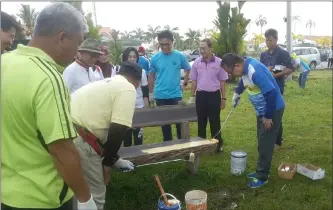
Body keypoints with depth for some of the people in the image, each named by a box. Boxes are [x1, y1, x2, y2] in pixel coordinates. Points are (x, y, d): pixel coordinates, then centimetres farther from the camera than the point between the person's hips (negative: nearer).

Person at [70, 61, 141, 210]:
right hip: (77, 138, -9)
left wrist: (113, 158, 38)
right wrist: (108, 162, 4)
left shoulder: (106, 83, 27)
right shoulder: (128, 88, 0)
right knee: (94, 196, 6)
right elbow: (118, 129, -9)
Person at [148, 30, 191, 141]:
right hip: (160, 96, 1)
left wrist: (185, 84, 2)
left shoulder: (180, 56, -5)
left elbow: (188, 70, 11)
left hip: (176, 95, -1)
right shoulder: (155, 58, -2)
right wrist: (151, 93, 7)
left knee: (179, 120, 5)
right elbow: (151, 75, 7)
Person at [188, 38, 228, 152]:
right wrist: (192, 96, 7)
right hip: (200, 95, 2)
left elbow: (222, 82, 0)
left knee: (215, 121, 5)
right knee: (201, 121, 11)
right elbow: (194, 80, 9)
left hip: (214, 95, -2)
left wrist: (223, 98, -1)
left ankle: (218, 144, 19)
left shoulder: (219, 62, -5)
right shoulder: (197, 62, 1)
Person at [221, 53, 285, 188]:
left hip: (273, 110, -9)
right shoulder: (244, 68, -1)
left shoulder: (255, 71, -31)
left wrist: (268, 117, -22)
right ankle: (261, 171, 30)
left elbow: (271, 93, -30)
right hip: (262, 110, 9)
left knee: (265, 143, -1)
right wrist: (237, 93, 28)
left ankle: (262, 177, 11)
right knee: (261, 142, 16)